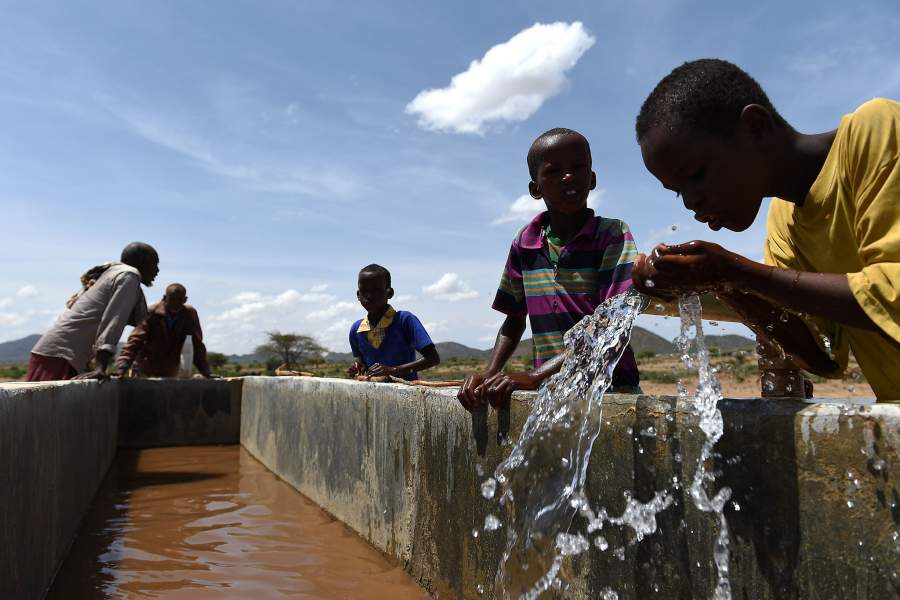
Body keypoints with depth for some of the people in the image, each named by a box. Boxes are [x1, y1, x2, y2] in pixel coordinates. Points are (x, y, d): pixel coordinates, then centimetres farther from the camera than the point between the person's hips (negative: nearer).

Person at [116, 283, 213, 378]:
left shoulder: (190, 314, -11)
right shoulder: (152, 313, -16)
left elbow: (197, 344, -7)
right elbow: (136, 339, -20)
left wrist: (205, 371, -12)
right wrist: (123, 366, -31)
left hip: (170, 373, 2)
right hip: (144, 370, -1)